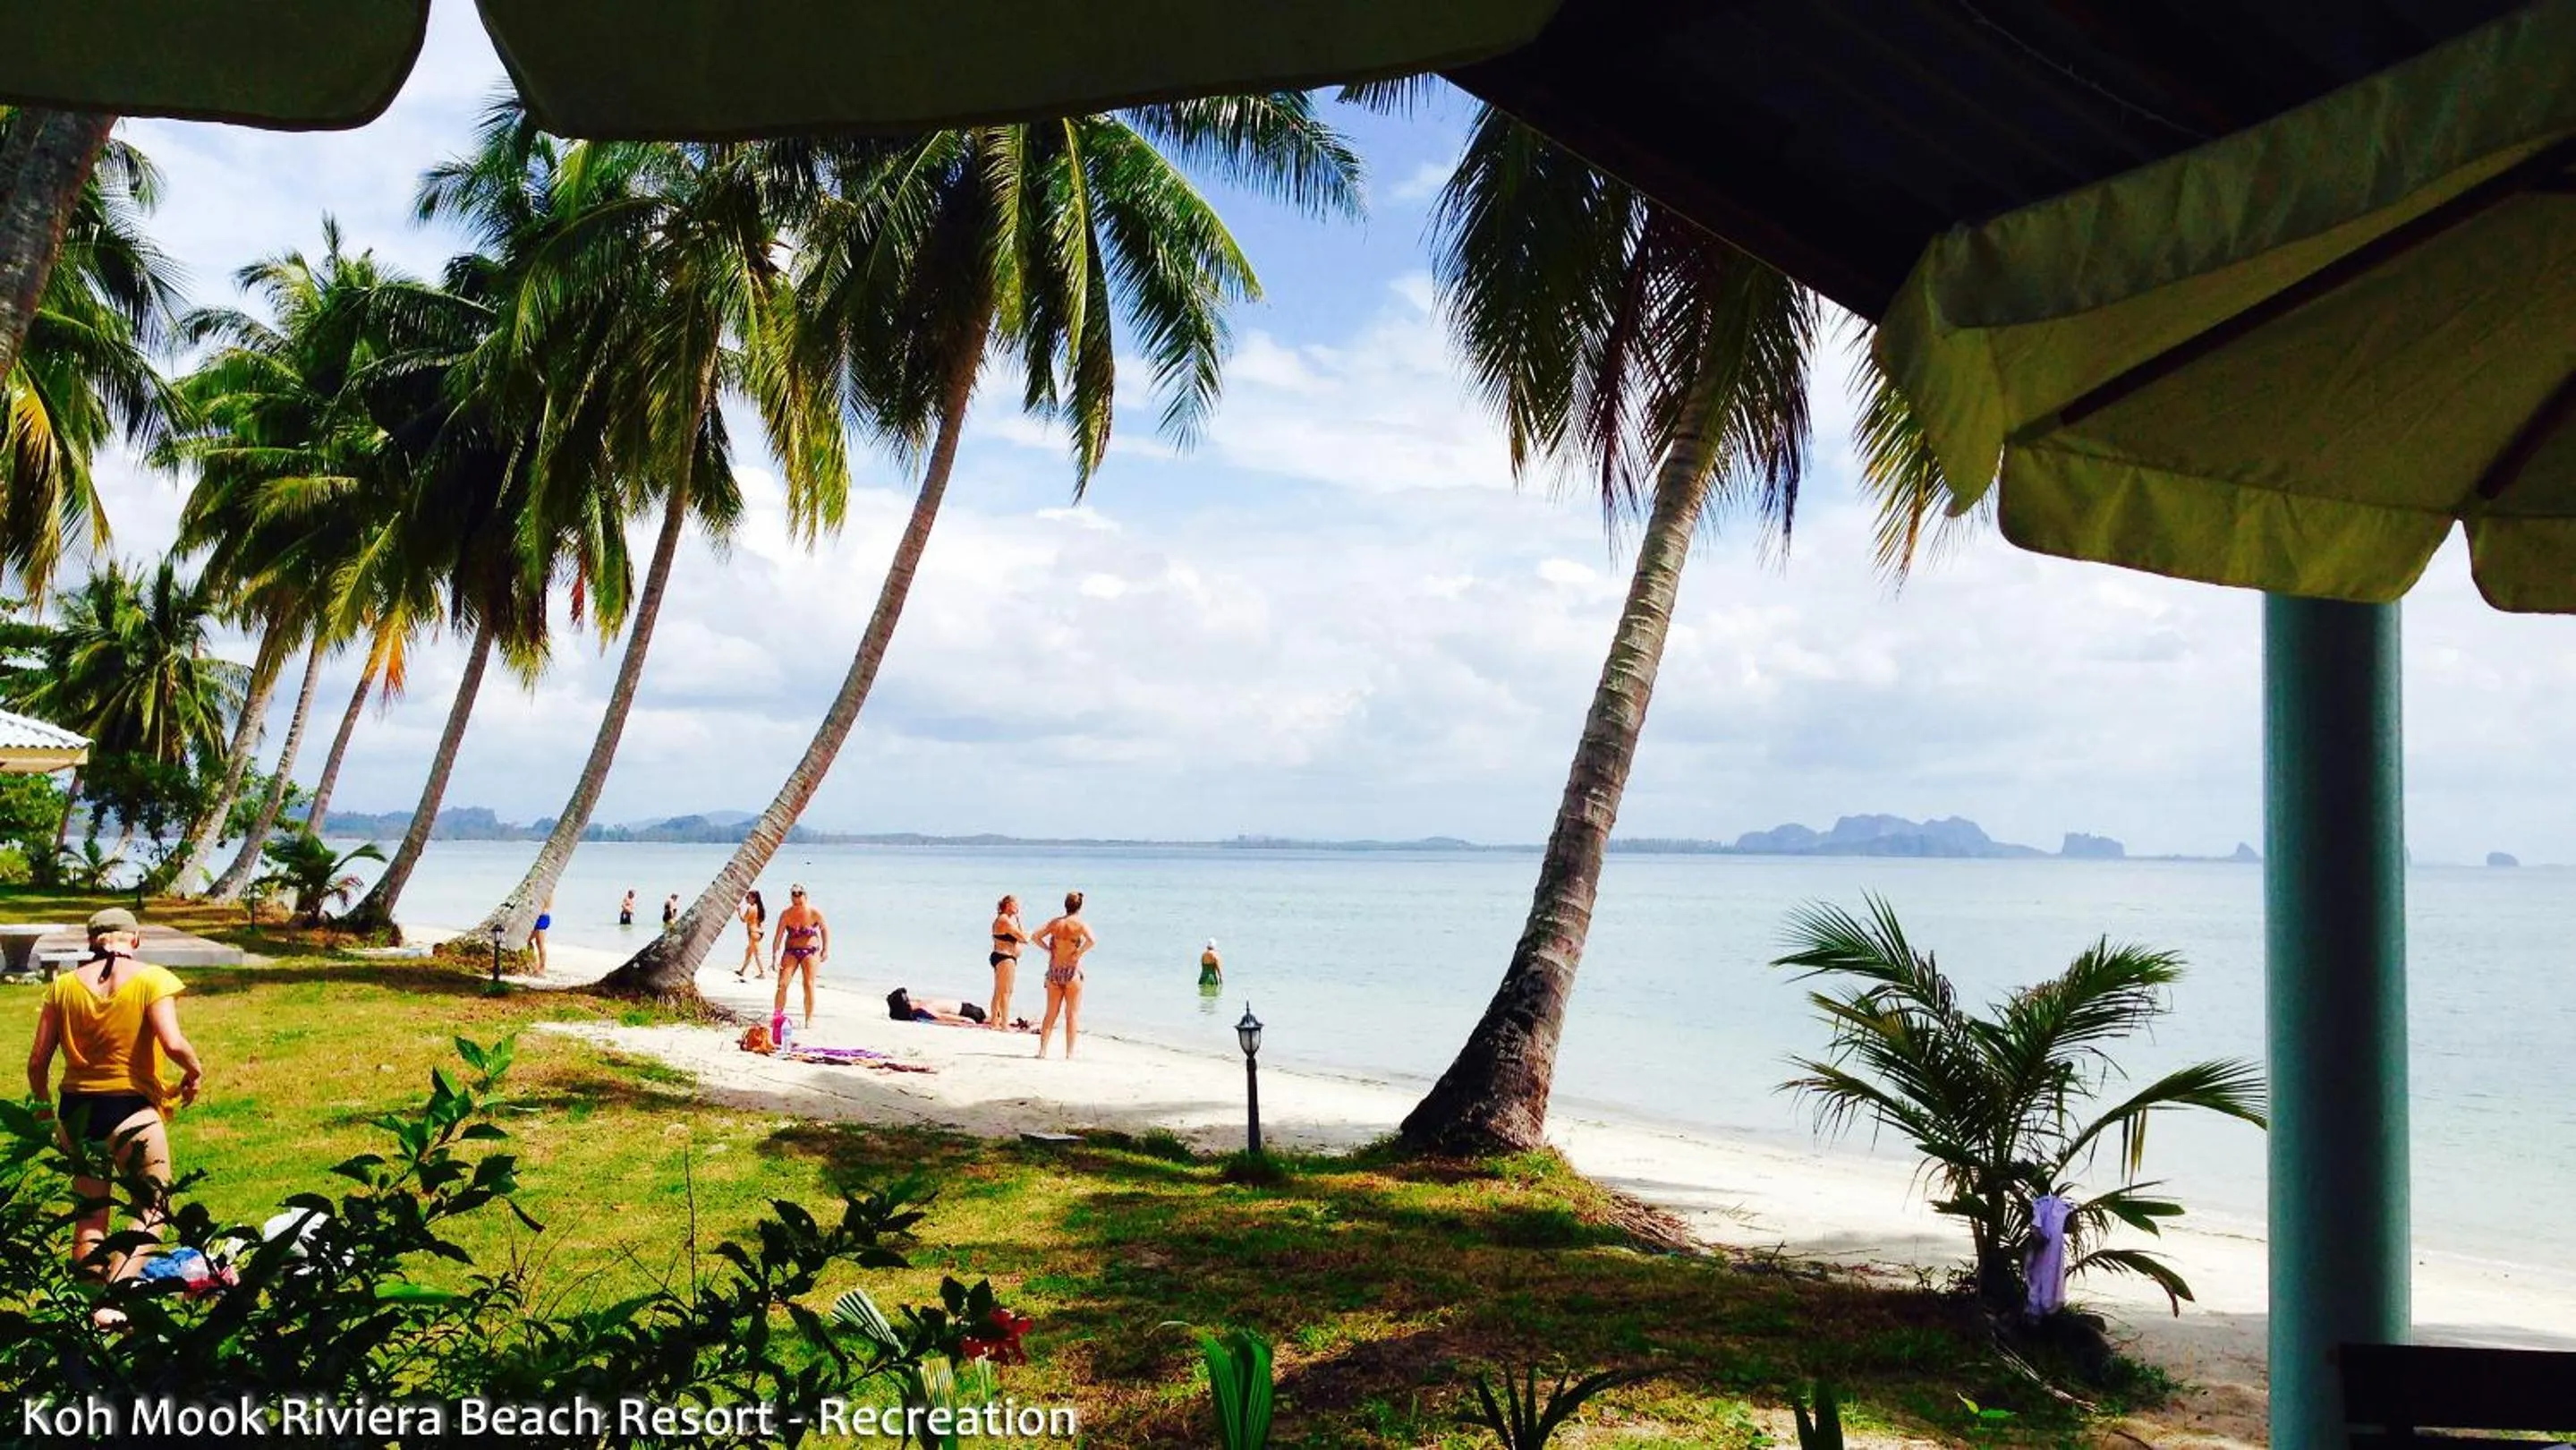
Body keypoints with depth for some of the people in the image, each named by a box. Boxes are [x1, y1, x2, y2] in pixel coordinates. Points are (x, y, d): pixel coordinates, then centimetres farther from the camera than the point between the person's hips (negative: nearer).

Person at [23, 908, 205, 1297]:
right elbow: (173, 1043, -19)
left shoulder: (64, 986, 4)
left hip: (76, 1110, 4)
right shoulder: (151, 979, -8)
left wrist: (43, 1106, 19)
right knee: (150, 1209, 5)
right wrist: (195, 1071, 0)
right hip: (131, 1109, -4)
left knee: (89, 1211, 17)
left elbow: (37, 1060, 3)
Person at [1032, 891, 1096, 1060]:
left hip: (1054, 971, 4)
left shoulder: (1055, 923, 5)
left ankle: (1042, 1049, 10)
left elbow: (1036, 936, 2)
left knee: (1050, 1013, 12)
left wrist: (1049, 950, 6)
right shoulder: (1081, 924, -8)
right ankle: (1069, 1052, 3)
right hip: (1072, 971, -4)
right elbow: (1092, 941, -24)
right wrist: (1079, 953, -11)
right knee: (1072, 1014, 4)